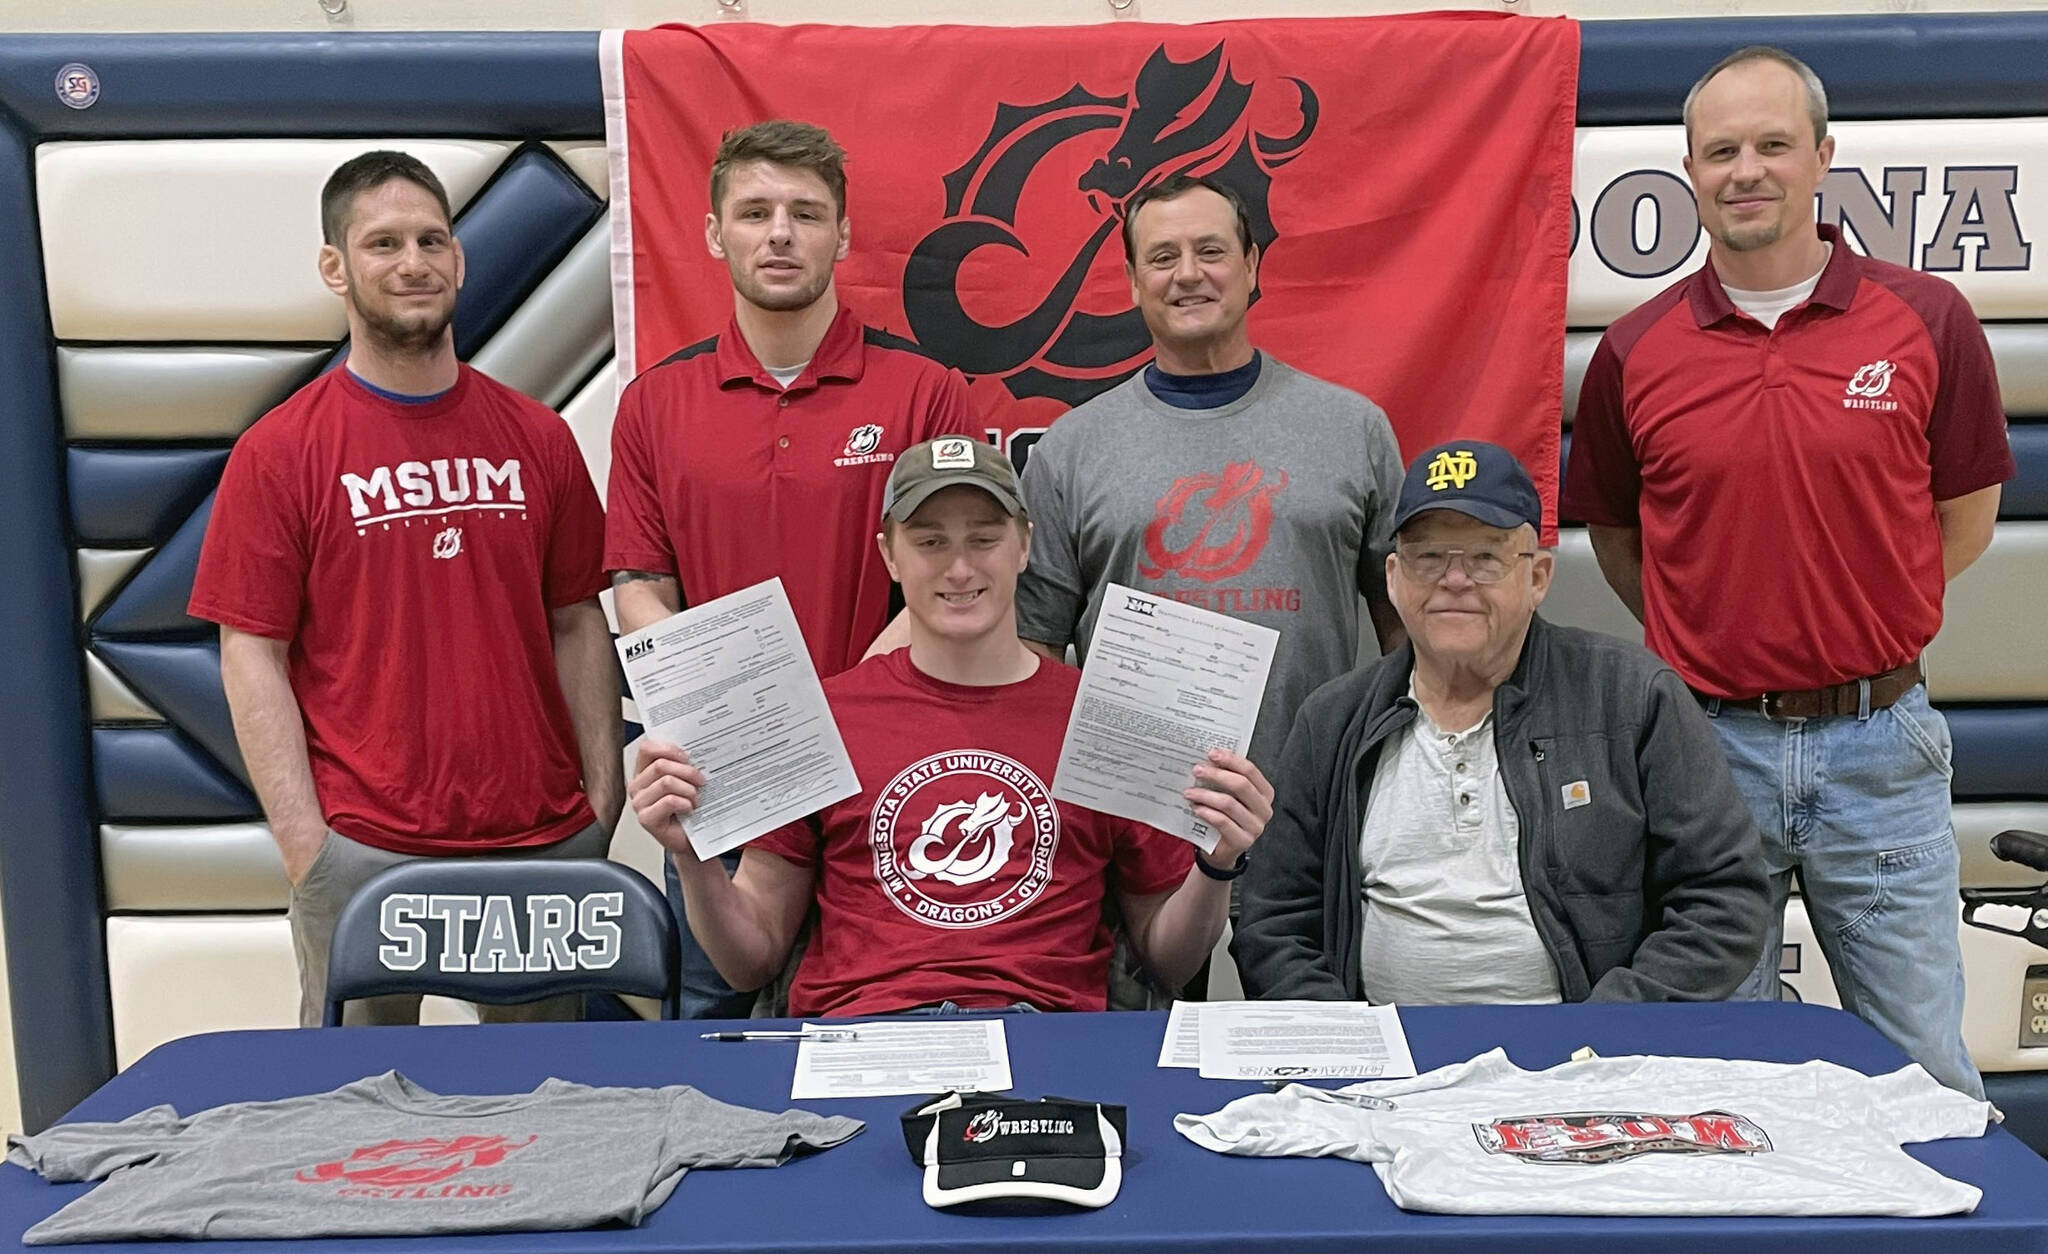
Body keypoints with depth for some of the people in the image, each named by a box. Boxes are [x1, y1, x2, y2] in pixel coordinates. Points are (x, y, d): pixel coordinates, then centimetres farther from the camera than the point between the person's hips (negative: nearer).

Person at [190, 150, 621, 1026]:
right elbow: (252, 660, -4)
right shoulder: (279, 453, -2)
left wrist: (603, 794, 1)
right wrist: (306, 848, -10)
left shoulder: (537, 438, 7)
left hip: (549, 839, 3)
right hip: (363, 848, -3)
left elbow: (578, 625, 9)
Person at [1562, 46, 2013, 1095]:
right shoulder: (1636, 351, 0)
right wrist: (1698, 636, 5)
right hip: (1708, 743, 1)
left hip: (1879, 743, 0)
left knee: (1924, 1070, 12)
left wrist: (1859, 620, 2)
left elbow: (1965, 517, 7)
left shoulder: (1928, 321, -2)